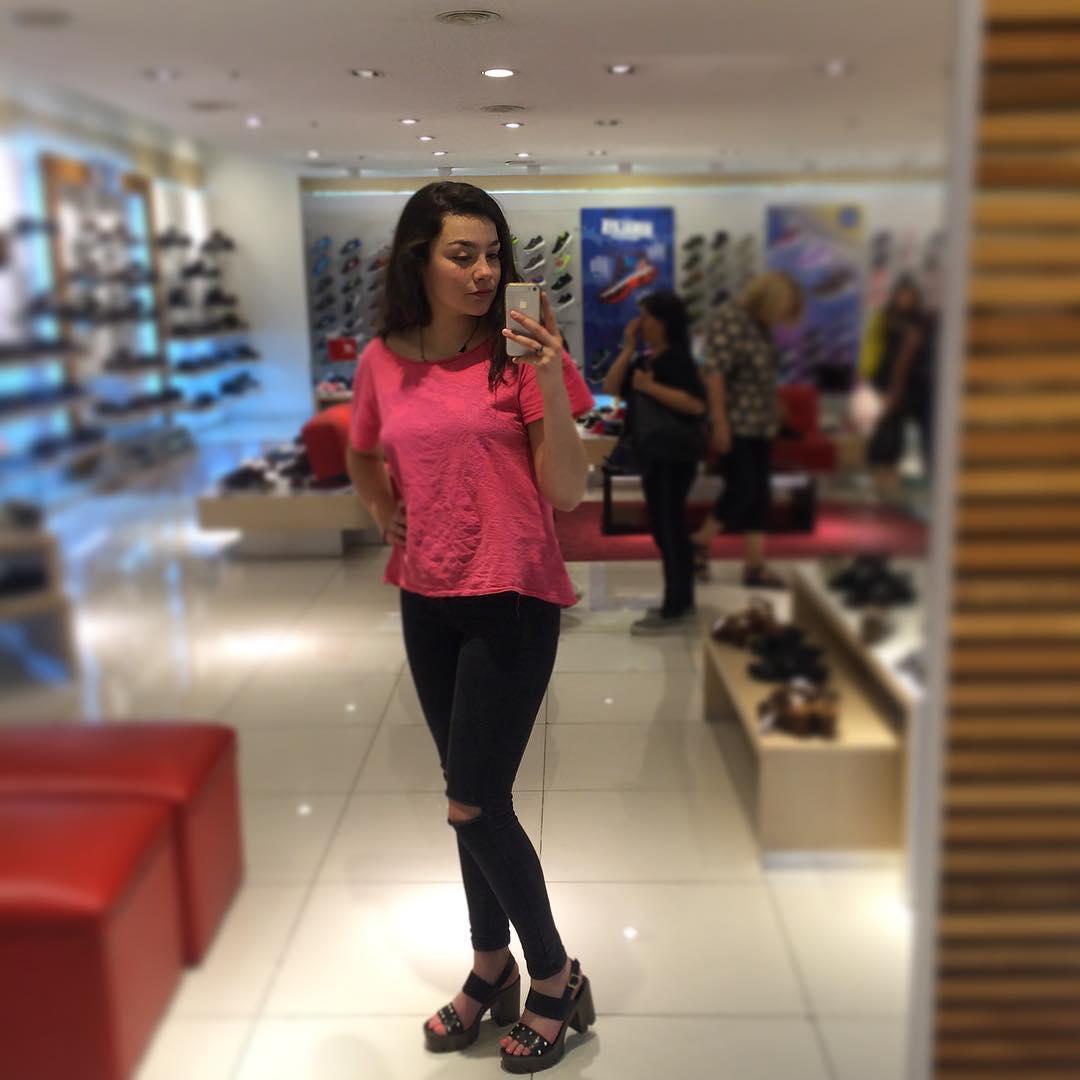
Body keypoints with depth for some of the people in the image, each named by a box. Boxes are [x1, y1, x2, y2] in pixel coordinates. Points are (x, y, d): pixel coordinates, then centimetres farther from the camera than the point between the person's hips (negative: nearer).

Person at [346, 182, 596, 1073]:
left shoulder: (521, 353, -10)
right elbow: (363, 456, 22)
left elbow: (568, 492, -13)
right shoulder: (383, 361, 2)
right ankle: (493, 971, 35)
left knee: (474, 804, -3)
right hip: (427, 600, 5)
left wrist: (551, 384, -24)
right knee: (476, 797, 16)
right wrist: (386, 518, 7)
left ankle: (556, 979, 20)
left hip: (513, 598, -4)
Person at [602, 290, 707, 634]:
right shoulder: (643, 359, 14)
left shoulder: (677, 358, -12)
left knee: (670, 530, -7)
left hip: (673, 456, -9)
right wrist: (628, 347, 1)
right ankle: (682, 601, 24)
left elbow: (696, 404, -23)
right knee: (667, 530, 14)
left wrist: (651, 387, -23)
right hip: (652, 455, 9)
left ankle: (674, 610, -2)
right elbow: (611, 388, 5)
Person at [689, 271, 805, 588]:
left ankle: (755, 565, 12)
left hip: (760, 425, 9)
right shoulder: (729, 320, -12)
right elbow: (715, 373, -18)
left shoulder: (761, 325, 13)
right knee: (742, 488, -9)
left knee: (758, 492, 7)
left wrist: (774, 415, 16)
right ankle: (700, 543, 12)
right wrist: (720, 424, -21)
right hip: (735, 425, -9)